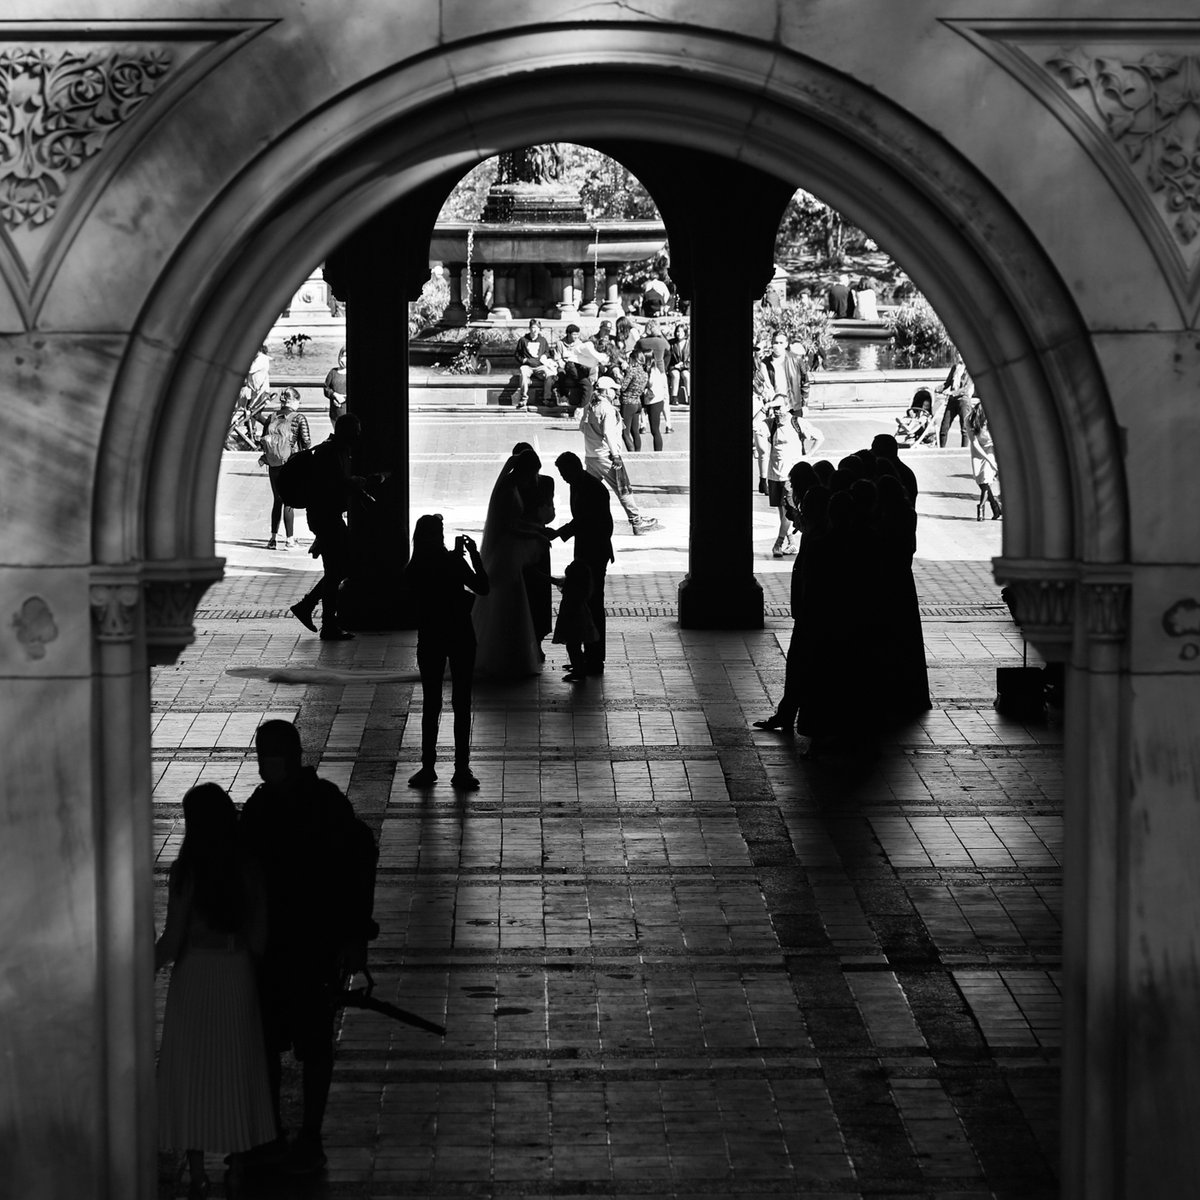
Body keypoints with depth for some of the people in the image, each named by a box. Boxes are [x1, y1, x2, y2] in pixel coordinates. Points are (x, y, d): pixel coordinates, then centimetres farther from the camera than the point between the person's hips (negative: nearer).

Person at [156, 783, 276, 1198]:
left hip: (193, 977, -3)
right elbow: (258, 940, -2)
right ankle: (242, 1154, 24)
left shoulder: (184, 872, -16)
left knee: (190, 1072, 6)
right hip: (237, 976, 3)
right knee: (236, 1069, 17)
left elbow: (172, 941, -14)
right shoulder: (248, 871, -6)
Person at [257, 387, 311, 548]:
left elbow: (263, 441, 5)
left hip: (273, 465, 4)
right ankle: (289, 538, 6)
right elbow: (306, 442, -9)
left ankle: (273, 538, 18)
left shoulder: (271, 417, 4)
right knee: (289, 502, 5)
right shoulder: (299, 418, -9)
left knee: (277, 501, 16)